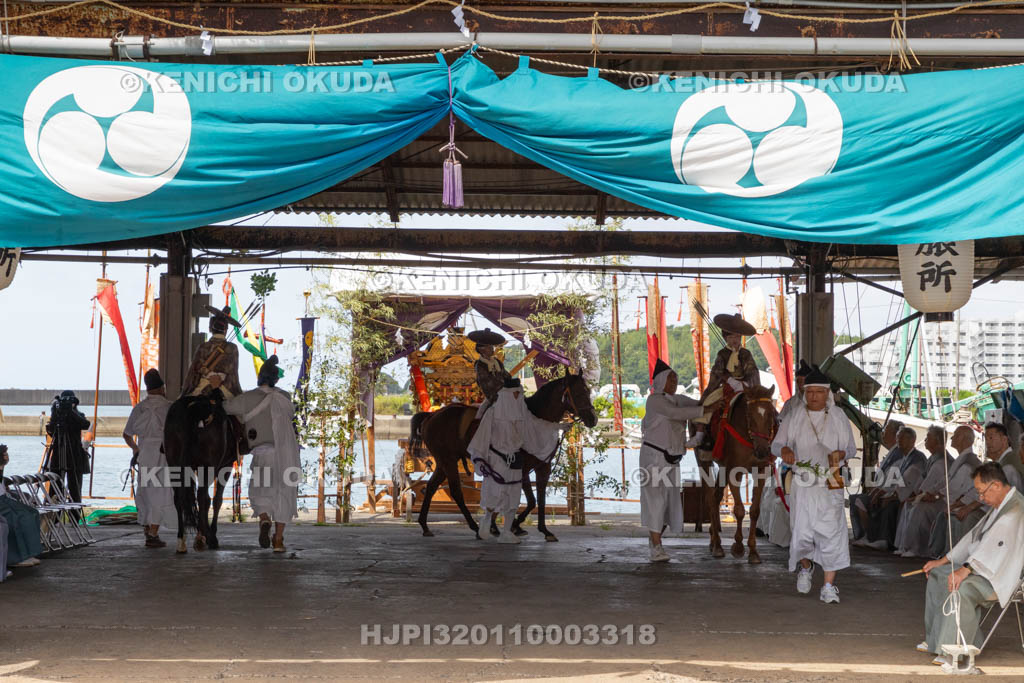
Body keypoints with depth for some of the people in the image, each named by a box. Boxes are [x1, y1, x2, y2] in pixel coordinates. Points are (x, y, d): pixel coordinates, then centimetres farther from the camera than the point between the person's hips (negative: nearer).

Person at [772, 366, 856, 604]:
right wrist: (784, 450, -18)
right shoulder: (794, 418, 5)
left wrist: (840, 454, -15)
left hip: (830, 485, 0)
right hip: (802, 484, 1)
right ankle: (806, 566, 35)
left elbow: (851, 448, 9)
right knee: (802, 531, 1)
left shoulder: (839, 418, 5)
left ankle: (829, 585, -2)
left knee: (831, 531, -9)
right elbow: (776, 444, 6)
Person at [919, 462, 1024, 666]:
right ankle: (936, 641, 17)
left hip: (1003, 575, -11)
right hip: (984, 566, 11)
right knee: (937, 575, 14)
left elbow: (997, 543, -34)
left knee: (962, 588, -35)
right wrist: (943, 561, 12)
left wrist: (966, 569, -41)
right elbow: (973, 537, 18)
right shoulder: (999, 506, 13)